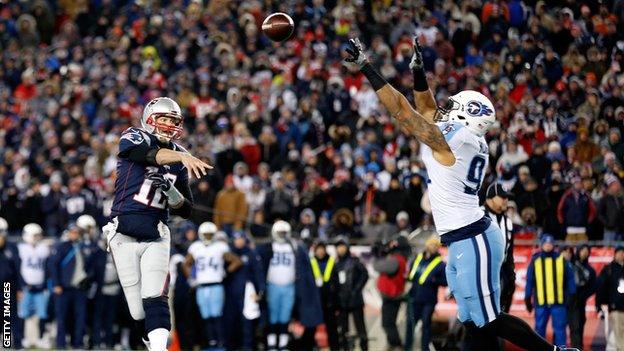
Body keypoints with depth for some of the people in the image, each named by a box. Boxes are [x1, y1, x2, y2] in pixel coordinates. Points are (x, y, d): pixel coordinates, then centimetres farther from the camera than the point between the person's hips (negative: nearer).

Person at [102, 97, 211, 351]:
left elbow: (186, 211, 12)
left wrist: (172, 194, -8)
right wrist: (182, 157, -43)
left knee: (155, 299, -18)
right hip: (123, 235, -2)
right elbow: (153, 155, -28)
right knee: (139, 311, 0)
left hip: (156, 237, 2)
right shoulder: (133, 139, -3)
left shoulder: (179, 157, 10)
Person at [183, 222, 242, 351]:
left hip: (216, 286, -4)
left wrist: (225, 272, -1)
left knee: (217, 316, -11)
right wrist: (190, 278, 13)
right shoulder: (196, 248, 11)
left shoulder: (220, 248, 0)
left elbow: (237, 261, 3)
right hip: (201, 288, 4)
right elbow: (186, 264, 24)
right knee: (206, 318, 3)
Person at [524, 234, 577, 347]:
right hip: (541, 302, 1)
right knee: (540, 329, 5)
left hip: (558, 302, -1)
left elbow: (570, 278, 5)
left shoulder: (561, 259, 4)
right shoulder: (535, 260, 5)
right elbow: (530, 280, 7)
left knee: (560, 329, 0)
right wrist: (527, 298, 4)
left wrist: (572, 295, 0)